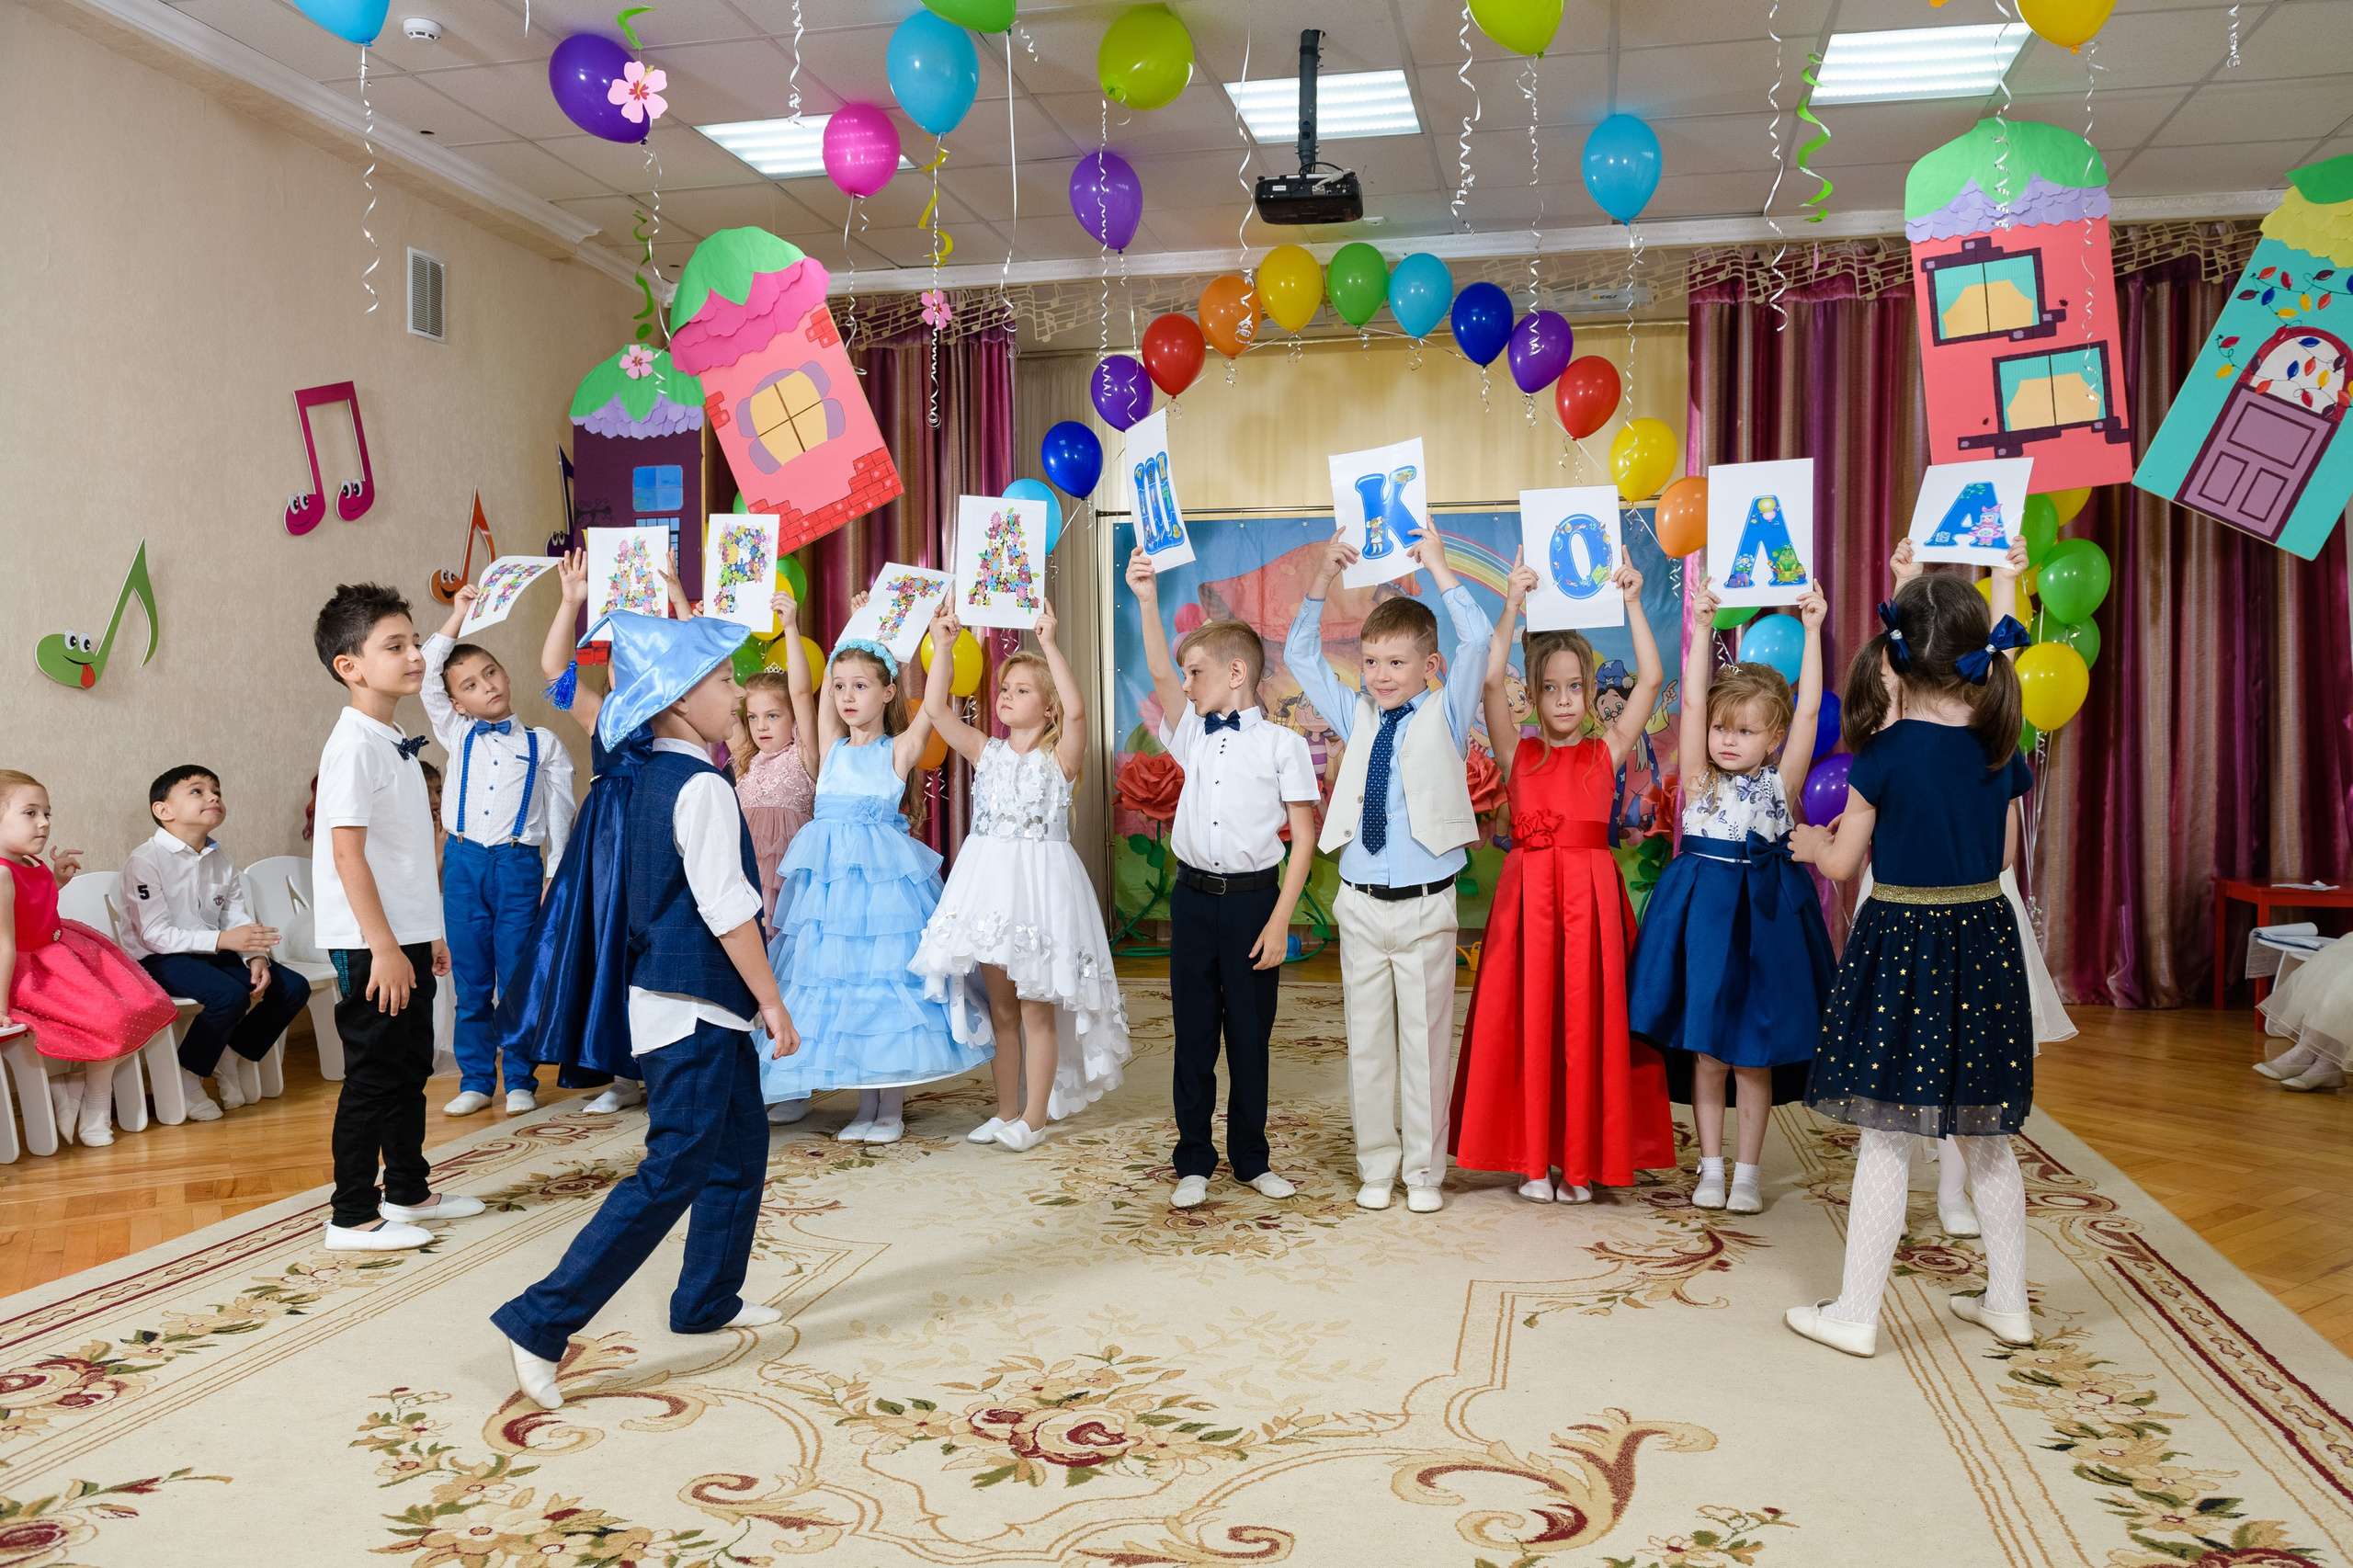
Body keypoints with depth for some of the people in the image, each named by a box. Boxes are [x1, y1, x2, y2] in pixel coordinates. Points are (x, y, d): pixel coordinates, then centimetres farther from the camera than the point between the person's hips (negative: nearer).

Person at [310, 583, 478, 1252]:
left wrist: (430, 932, 20)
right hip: (370, 945, -9)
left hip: (406, 936, 9)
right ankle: (353, 1216, 9)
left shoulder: (396, 743, 12)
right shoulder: (353, 744, -16)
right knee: (373, 1076, -1)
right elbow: (347, 852, -21)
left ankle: (408, 1190, 31)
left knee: (411, 1068, 18)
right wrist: (384, 947, -22)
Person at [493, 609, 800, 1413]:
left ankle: (708, 1300, 30)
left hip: (666, 997, 10)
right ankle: (541, 1321, -5)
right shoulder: (702, 788, -18)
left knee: (741, 1144, 19)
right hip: (694, 1007, -10)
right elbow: (728, 909, -20)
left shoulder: (648, 774, 7)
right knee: (674, 1169, -7)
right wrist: (772, 1000, -15)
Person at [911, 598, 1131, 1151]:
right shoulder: (987, 752, 8)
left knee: (1037, 1007, 1)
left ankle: (1035, 1116, 11)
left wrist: (1049, 646, -25)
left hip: (1040, 880, -4)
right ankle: (1006, 1111, 22)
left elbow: (1076, 710, -24)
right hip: (989, 878, 5)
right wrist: (944, 646, -6)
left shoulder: (1060, 757, -4)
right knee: (1001, 1005, 11)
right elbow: (935, 709, -1)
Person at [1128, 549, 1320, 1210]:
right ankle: (1194, 1162, 18)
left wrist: (1279, 920, -11)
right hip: (1194, 897, 3)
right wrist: (1148, 599, -16)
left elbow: (1304, 835, -6)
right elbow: (1159, 674, -6)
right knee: (1193, 1035, 8)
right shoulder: (1192, 735, 8)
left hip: (1253, 900, -3)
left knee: (1250, 1037, 8)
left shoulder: (1282, 743, -4)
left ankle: (1251, 1157, 23)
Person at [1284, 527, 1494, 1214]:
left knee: (1425, 1039, 4)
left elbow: (1478, 641, -13)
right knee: (1368, 1041, 9)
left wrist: (1438, 567, -11)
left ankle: (1424, 1170, 16)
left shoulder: (1445, 715, 1)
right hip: (1360, 904, 3)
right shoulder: (1359, 716, 10)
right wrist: (1322, 581, 2)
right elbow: (1299, 655, 13)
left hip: (1424, 906, -3)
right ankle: (1376, 1166, 20)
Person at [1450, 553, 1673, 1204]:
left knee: (1587, 1021, 3)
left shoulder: (1607, 751, 7)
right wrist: (1512, 607, -11)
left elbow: (1650, 678, 0)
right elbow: (1489, 682, -8)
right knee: (1528, 1019, 2)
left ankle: (1580, 1159, 15)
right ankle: (1533, 1158, 14)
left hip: (1591, 894, 0)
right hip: (1528, 893, 0)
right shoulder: (1518, 753, 5)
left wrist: (1631, 605, -2)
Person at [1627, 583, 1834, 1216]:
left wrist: (1812, 631, -9)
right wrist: (1702, 629, -12)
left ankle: (1748, 1170, 18)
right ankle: (1711, 1165, 19)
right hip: (1703, 913, 0)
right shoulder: (1700, 780, 0)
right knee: (1705, 1051, 6)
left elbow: (1809, 712, -7)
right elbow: (1692, 703, -8)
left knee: (1755, 1052, 6)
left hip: (1763, 918, 0)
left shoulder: (1779, 783, 0)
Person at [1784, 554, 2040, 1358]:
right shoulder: (1999, 750, 0)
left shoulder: (1886, 753, -13)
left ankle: (1855, 1313, 10)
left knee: (1886, 1140, 2)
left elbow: (1843, 861, -6)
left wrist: (1811, 842, 16)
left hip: (1900, 942, -5)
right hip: (1985, 941, 5)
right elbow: (2003, 852, 12)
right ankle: (2008, 1301, 28)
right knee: (1985, 1138, 18)